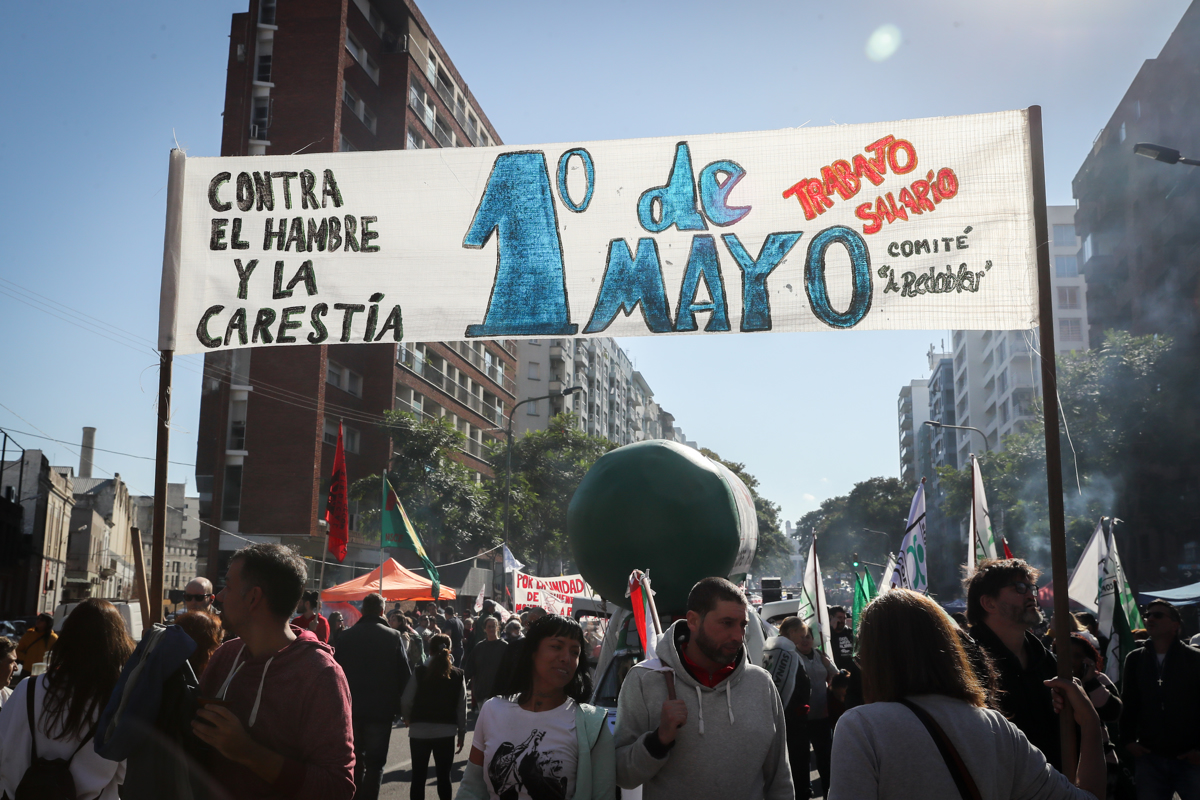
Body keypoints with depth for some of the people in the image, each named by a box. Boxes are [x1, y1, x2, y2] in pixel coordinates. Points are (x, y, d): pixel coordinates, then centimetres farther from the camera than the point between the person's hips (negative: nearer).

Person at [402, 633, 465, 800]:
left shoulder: (419, 672, -6)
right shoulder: (458, 675, -1)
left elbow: (406, 701, -7)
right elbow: (461, 707, -1)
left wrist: (408, 719, 12)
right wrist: (462, 732, 8)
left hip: (420, 731, -1)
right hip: (446, 732, 1)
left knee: (418, 776, 8)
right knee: (444, 776, 8)